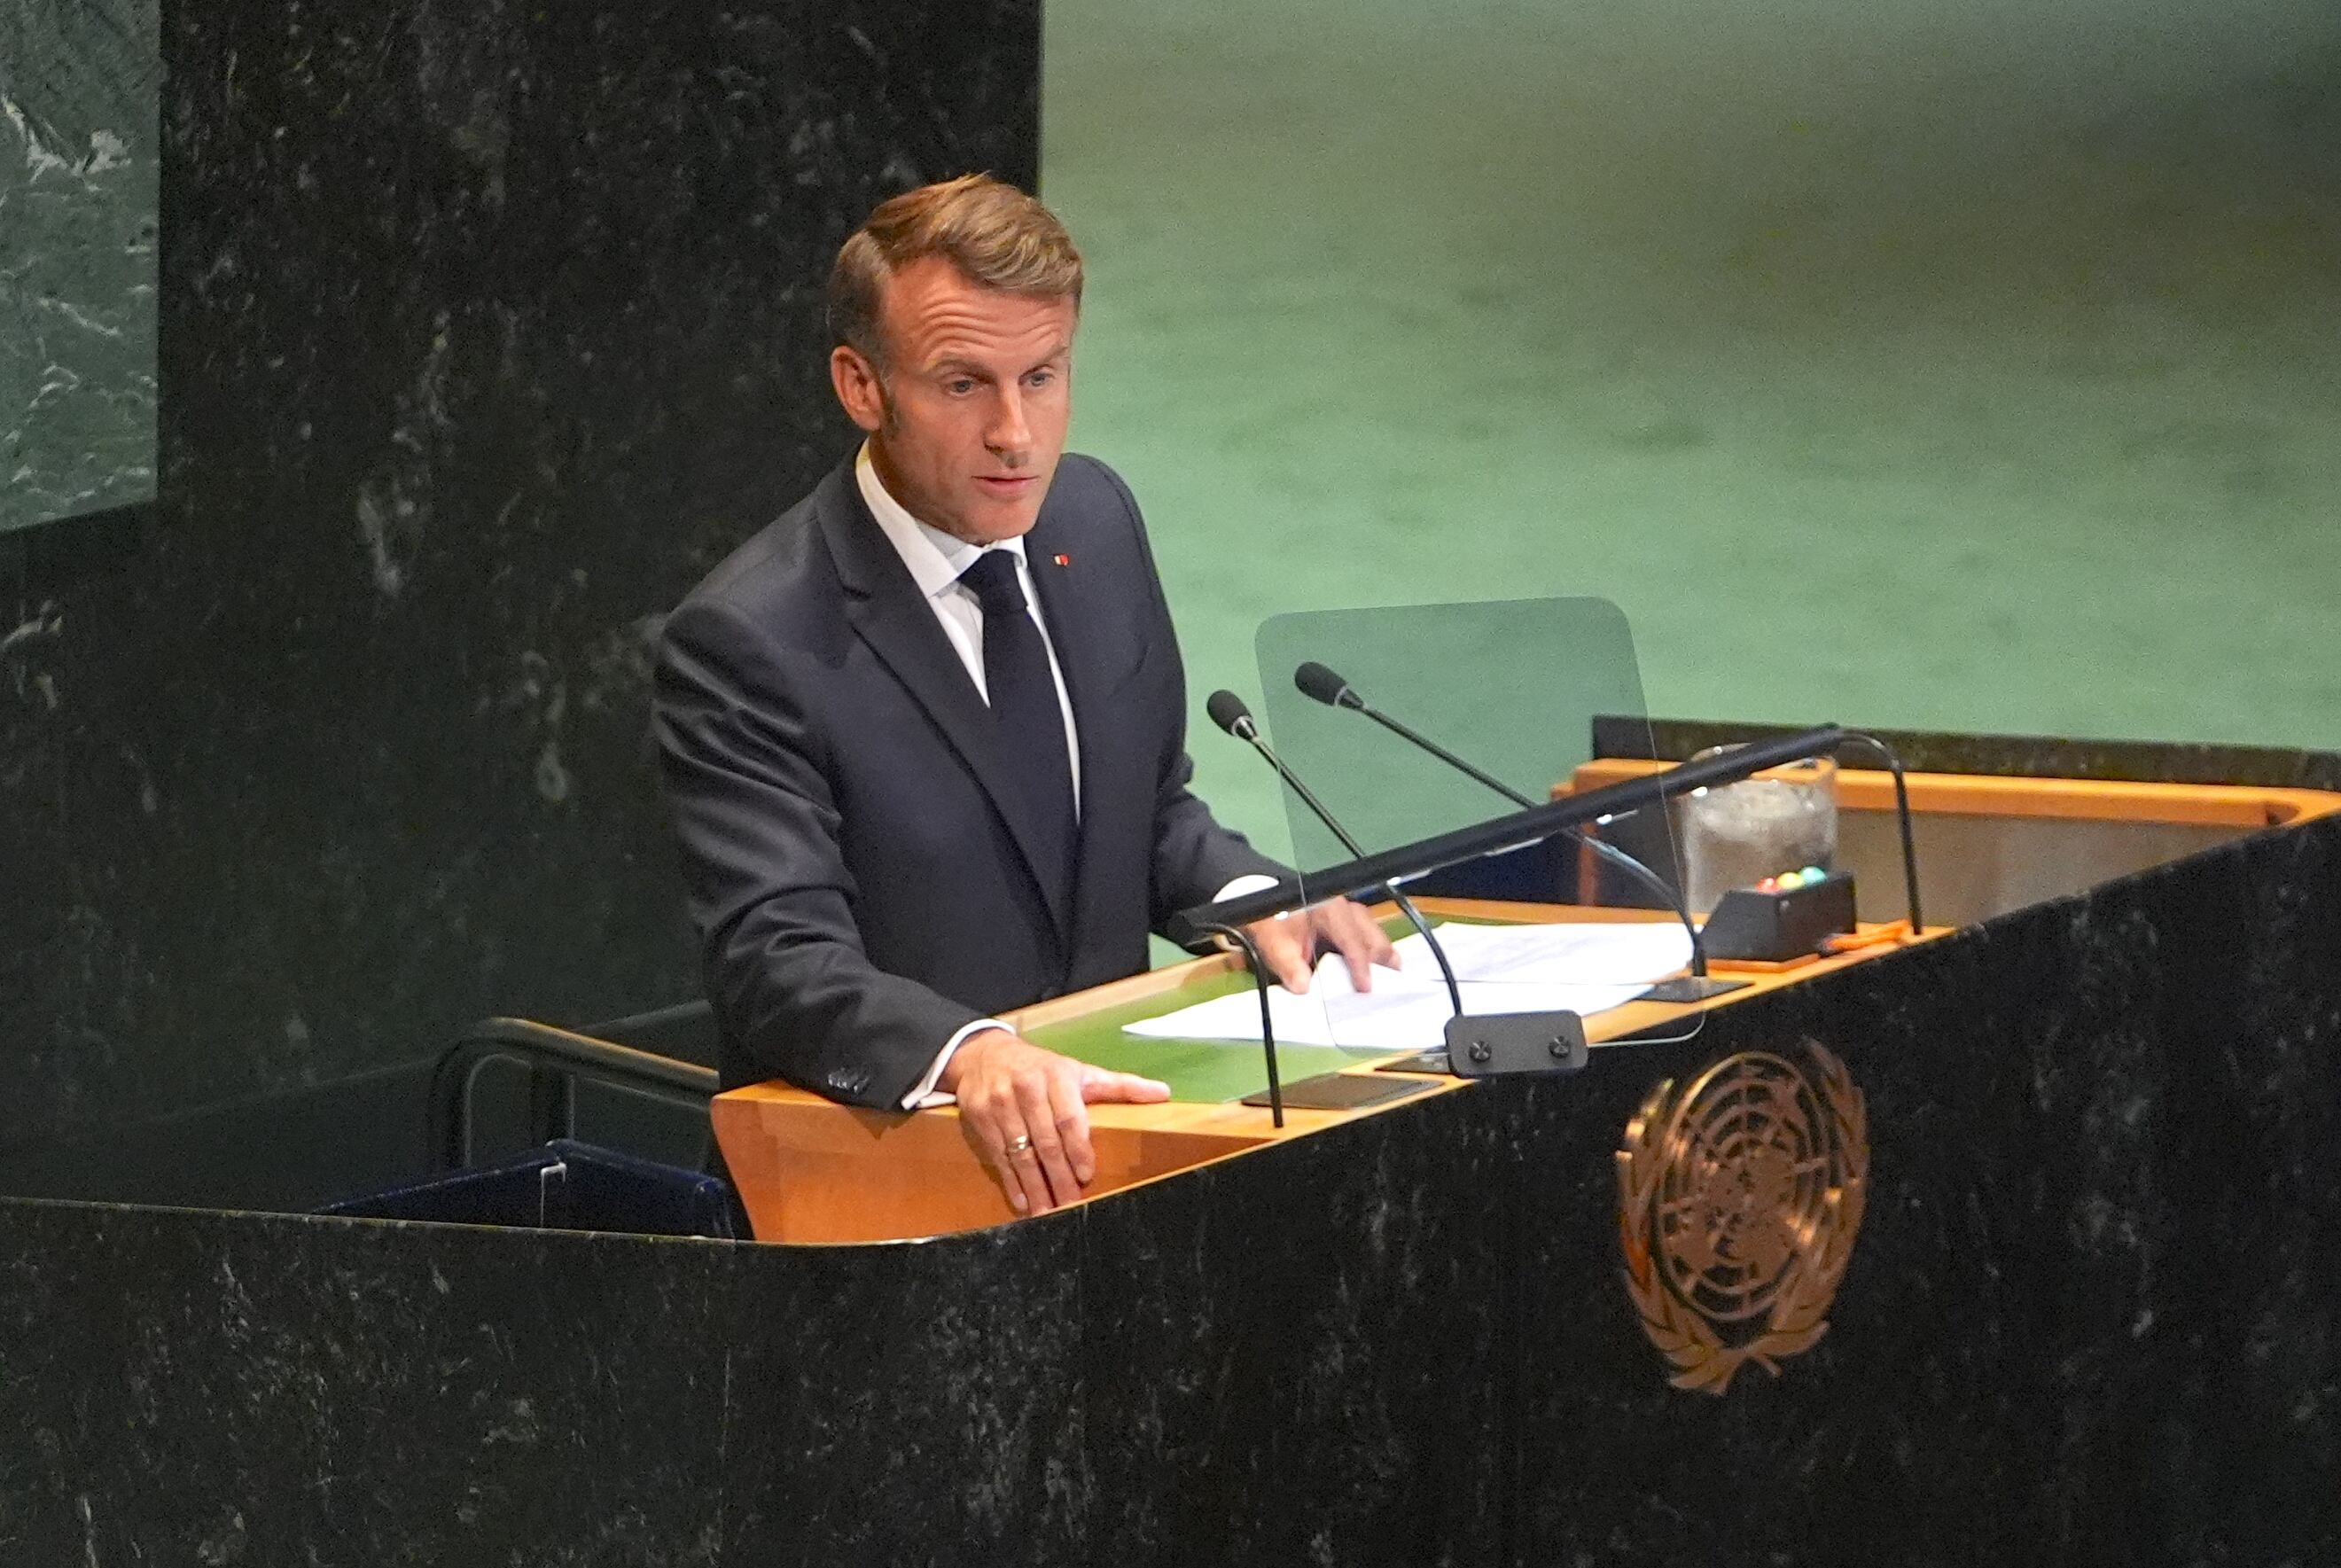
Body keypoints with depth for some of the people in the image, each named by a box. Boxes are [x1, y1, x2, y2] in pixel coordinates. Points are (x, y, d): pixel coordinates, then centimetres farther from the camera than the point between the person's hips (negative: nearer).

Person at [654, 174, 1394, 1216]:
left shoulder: (1096, 520, 9)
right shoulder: (747, 645, -14)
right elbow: (780, 962, -22)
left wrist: (1251, 898, 1)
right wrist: (968, 1054, -41)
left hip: (1105, 1114, 7)